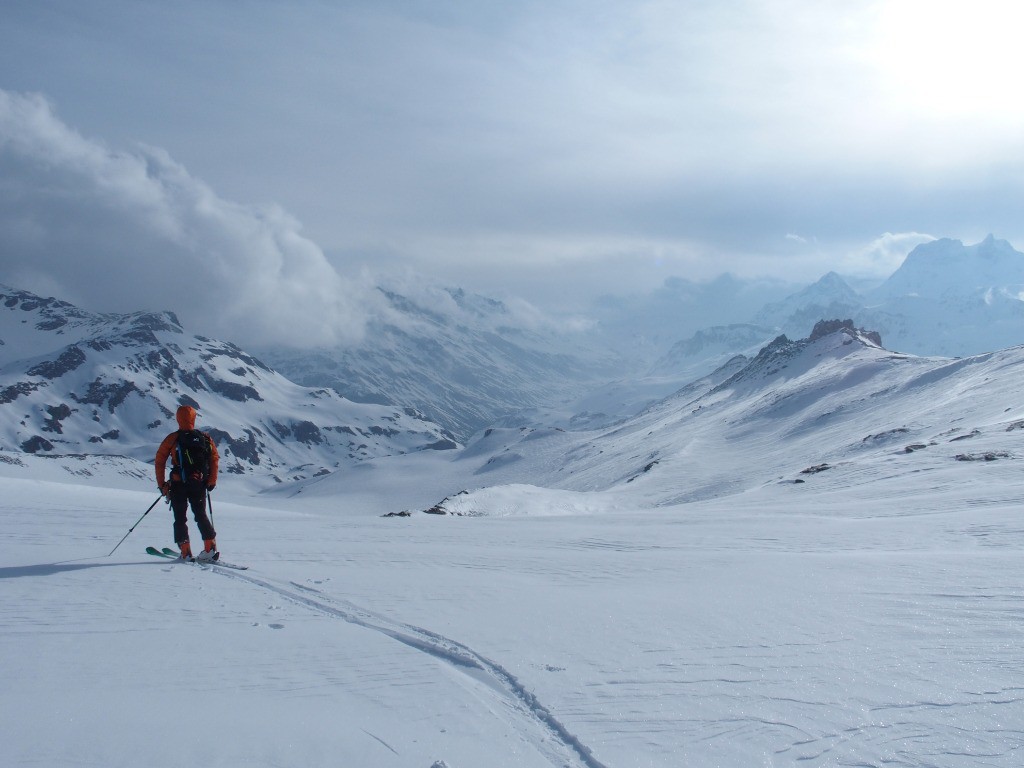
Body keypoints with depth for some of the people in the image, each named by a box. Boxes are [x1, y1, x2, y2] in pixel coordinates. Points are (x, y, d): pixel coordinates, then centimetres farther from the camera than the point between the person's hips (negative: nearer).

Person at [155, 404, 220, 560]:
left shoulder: (172, 439, -3)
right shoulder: (205, 438, 3)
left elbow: (159, 461, -2)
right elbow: (214, 458, 2)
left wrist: (162, 485, 4)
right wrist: (212, 482, 8)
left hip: (178, 485, -2)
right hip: (199, 484, 2)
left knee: (180, 518, 8)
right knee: (201, 515, 15)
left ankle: (186, 552, 2)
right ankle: (210, 548, 4)